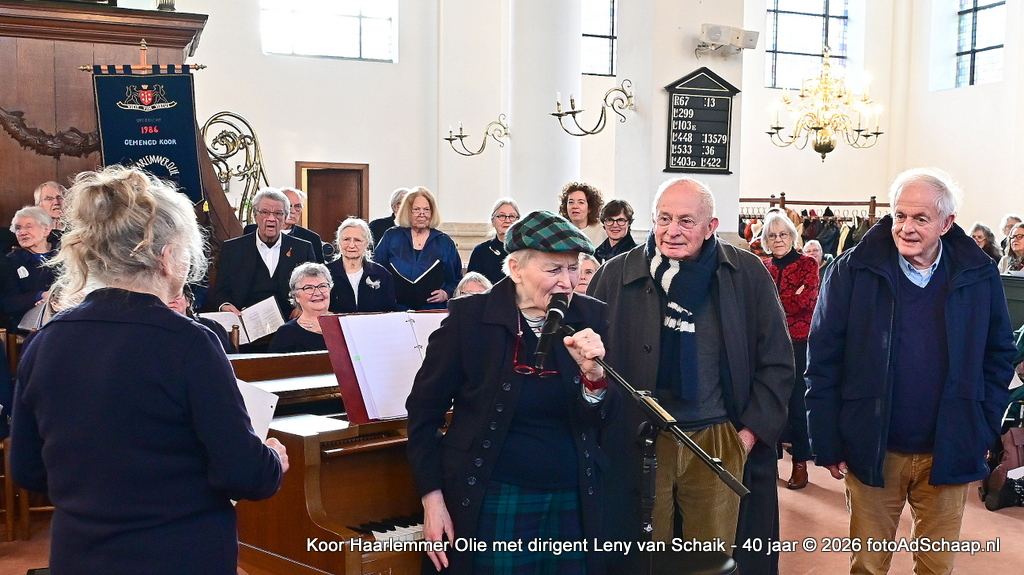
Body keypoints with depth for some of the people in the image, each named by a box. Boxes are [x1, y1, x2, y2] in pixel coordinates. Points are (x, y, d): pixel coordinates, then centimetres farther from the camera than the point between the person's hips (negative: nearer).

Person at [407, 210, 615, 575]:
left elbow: (597, 421, -1)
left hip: (572, 503, 3)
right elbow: (424, 411, -4)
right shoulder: (469, 317, -11)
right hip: (491, 503, -3)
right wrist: (432, 498, -8)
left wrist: (593, 373, -21)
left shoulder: (590, 317, -2)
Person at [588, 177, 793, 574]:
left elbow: (777, 361, 5)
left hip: (719, 442, 1)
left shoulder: (747, 275, 1)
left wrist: (753, 430, -2)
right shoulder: (616, 277, -1)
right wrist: (606, 431, -6)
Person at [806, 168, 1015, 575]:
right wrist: (828, 444, -7)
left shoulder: (978, 276, -1)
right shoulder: (853, 271, -7)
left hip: (949, 454, 2)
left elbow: (999, 356, 9)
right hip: (872, 451, -1)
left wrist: (982, 432, 2)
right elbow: (822, 361, -5)